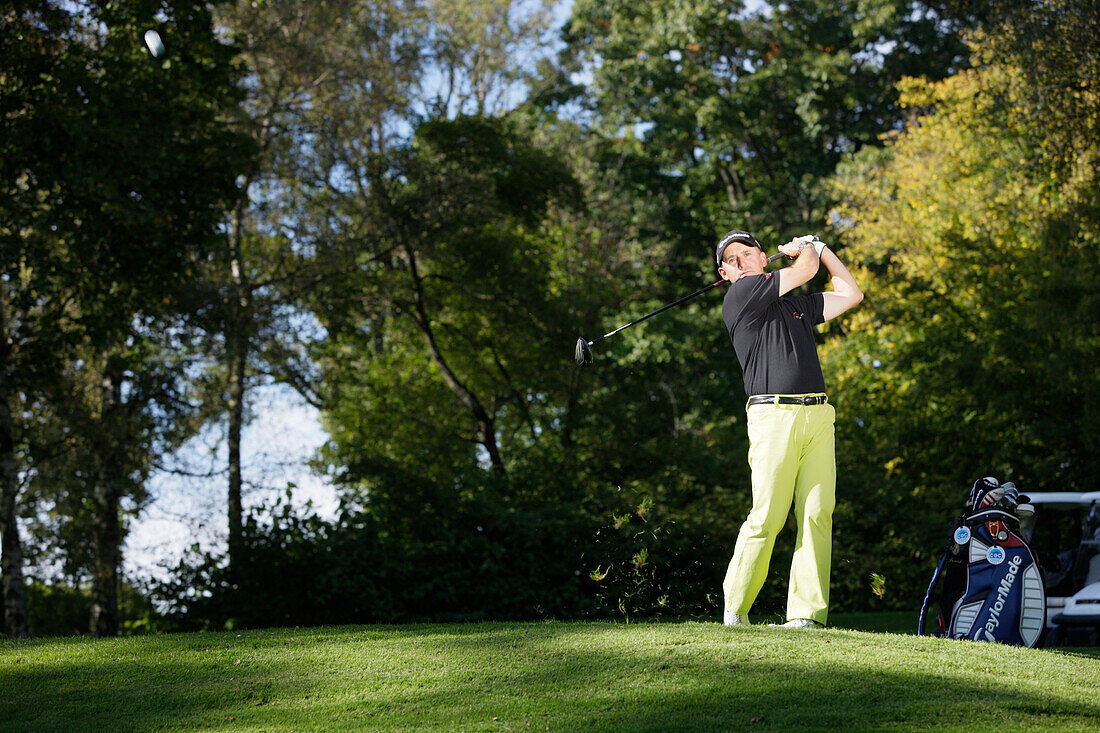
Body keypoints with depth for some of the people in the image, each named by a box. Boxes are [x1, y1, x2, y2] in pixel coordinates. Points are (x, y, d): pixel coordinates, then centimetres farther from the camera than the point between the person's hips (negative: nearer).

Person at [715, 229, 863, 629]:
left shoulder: (798, 304, 25)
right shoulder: (740, 296, 4)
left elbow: (851, 294, 31)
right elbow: (805, 269, 8)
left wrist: (819, 247, 33)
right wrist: (804, 250, 29)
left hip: (818, 416, 6)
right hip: (773, 414, -6)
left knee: (817, 515, -5)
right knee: (766, 518, -11)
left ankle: (806, 611, -5)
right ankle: (735, 609, 2)